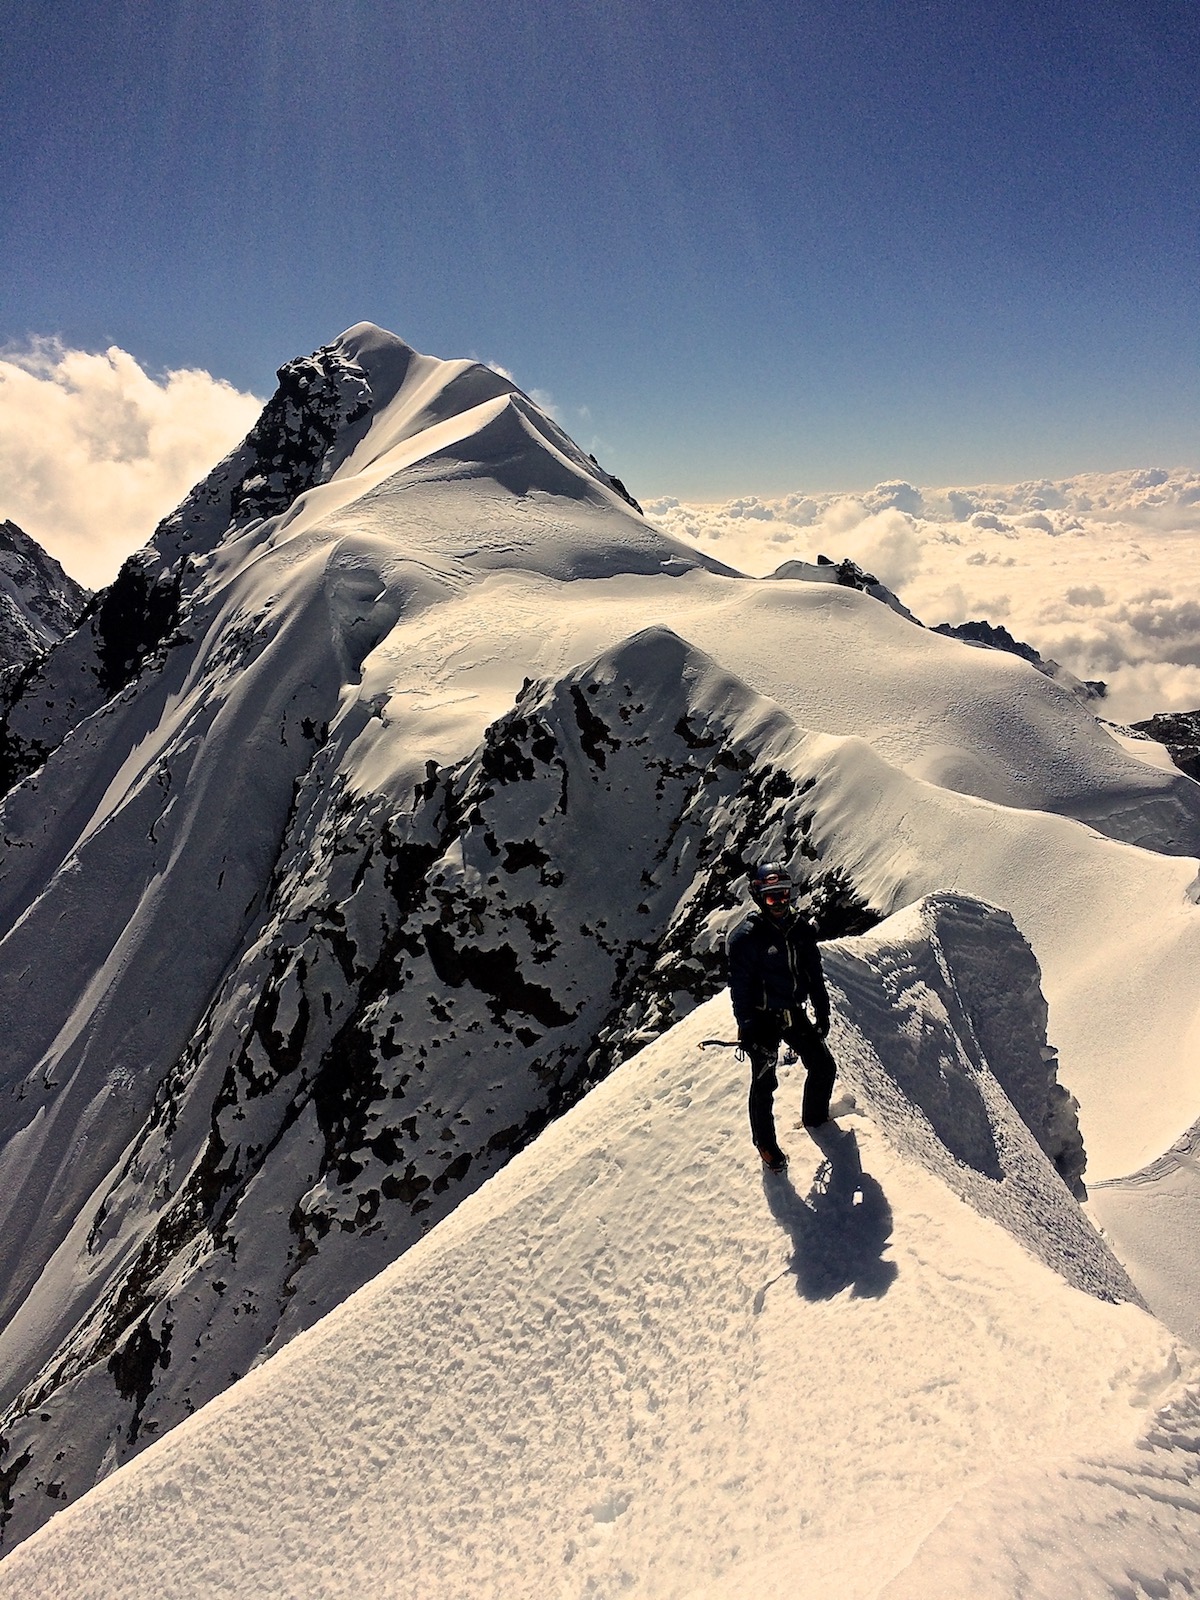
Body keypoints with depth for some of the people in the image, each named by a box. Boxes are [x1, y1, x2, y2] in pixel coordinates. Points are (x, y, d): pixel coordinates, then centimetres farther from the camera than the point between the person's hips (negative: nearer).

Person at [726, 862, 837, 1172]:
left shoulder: (801, 929, -1)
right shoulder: (746, 937, -18)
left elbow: (815, 974, 10)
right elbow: (740, 987, -16)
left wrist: (822, 1012, 11)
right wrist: (746, 1028, -18)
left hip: (795, 1014, 5)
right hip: (763, 1019, -5)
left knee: (824, 1067, 11)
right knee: (764, 1084, 5)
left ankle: (816, 1119, 38)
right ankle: (766, 1144, 25)